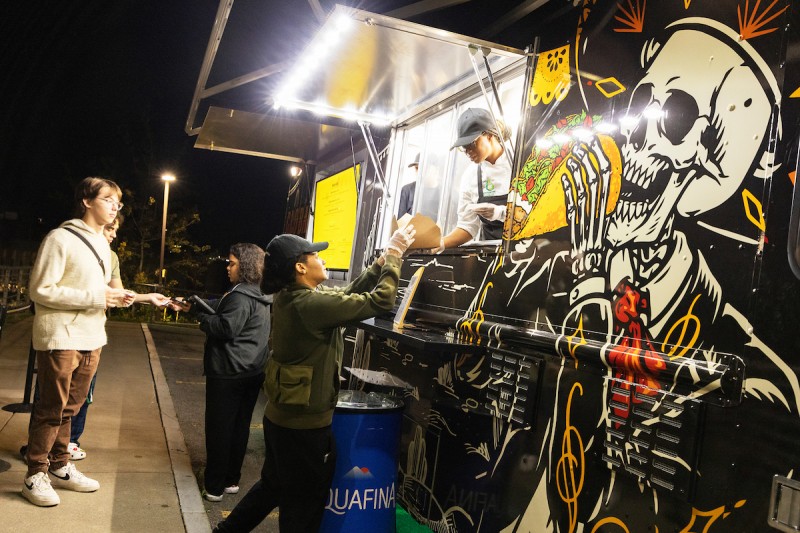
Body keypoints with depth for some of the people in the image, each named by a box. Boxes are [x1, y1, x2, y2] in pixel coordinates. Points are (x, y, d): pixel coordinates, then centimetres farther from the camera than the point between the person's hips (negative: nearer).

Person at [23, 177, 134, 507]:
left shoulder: (103, 245, 15)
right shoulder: (61, 238, -12)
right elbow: (40, 291, -17)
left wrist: (115, 297, 0)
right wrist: (95, 297, -19)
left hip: (92, 339, 8)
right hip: (60, 338, -7)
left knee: (69, 408, 15)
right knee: (51, 409, 1)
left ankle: (60, 467, 27)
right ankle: (35, 476, 15)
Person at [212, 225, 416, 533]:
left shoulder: (290, 296, 3)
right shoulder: (312, 304, -26)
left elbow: (350, 294, 10)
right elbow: (379, 301, -23)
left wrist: (382, 261, 5)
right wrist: (393, 255, -11)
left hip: (280, 416, 9)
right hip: (304, 425, -9)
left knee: (272, 486, 28)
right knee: (303, 506, 12)